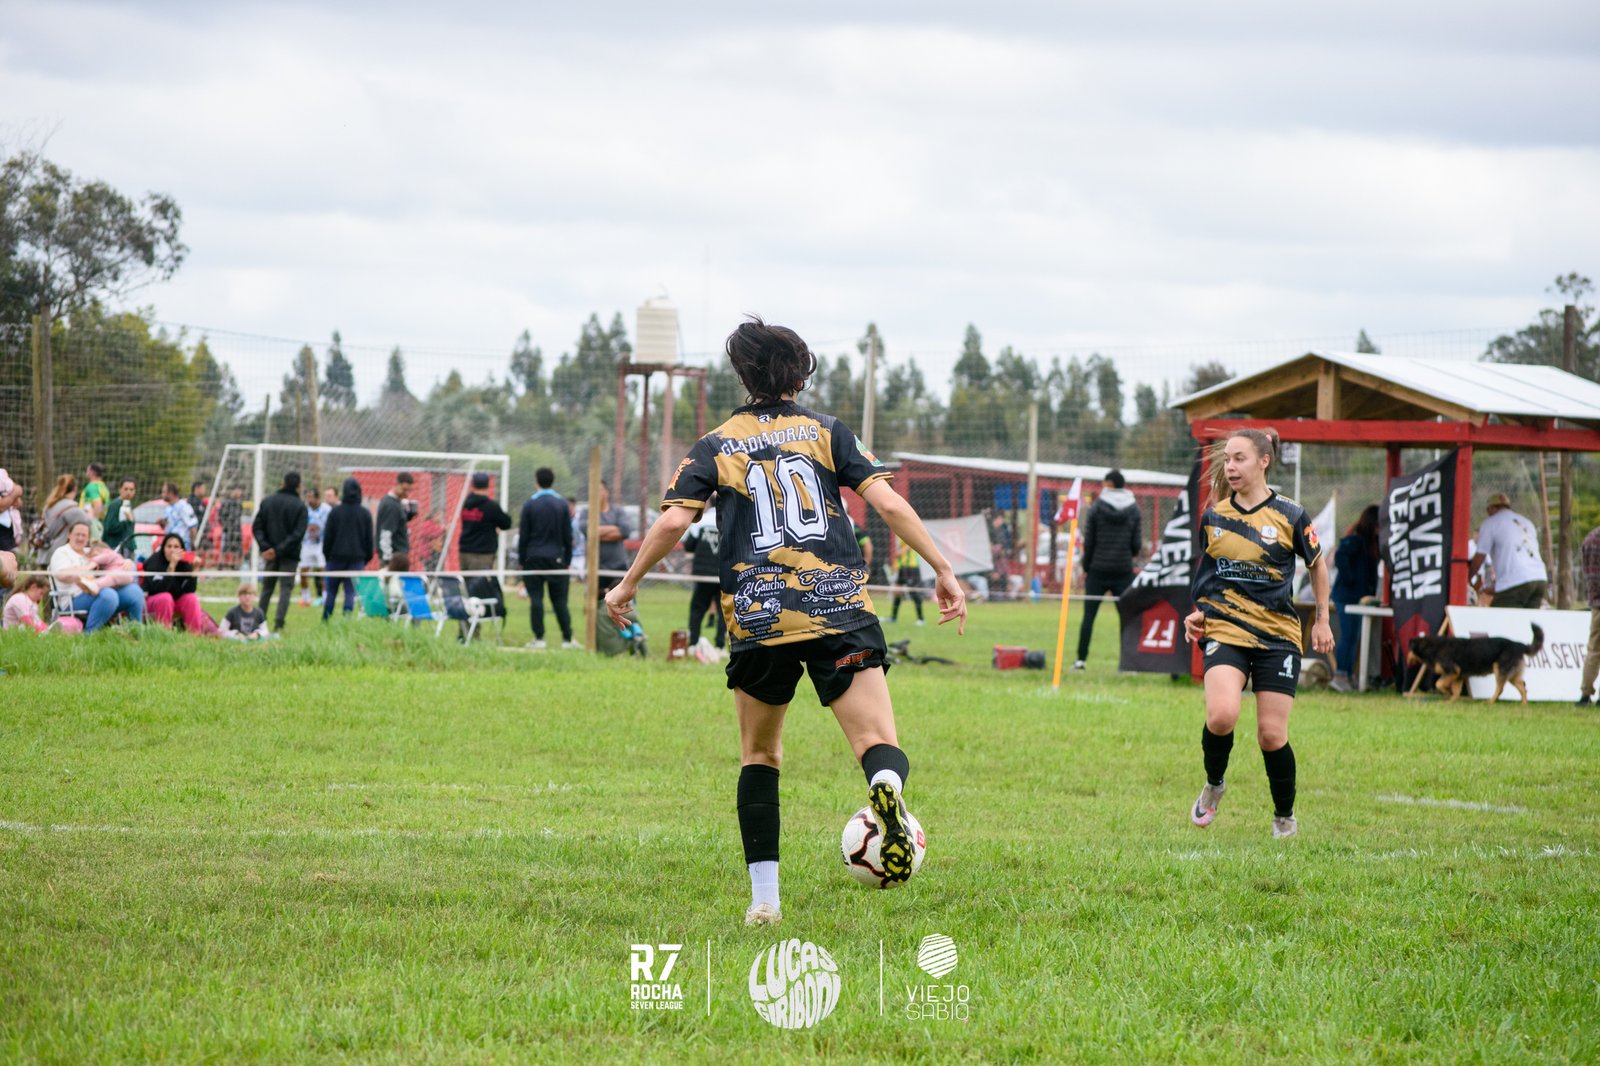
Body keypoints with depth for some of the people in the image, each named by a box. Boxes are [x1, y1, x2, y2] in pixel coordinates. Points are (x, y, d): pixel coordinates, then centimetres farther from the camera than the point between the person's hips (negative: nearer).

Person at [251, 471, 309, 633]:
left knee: (267, 588, 14)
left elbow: (256, 528, -2)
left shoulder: (267, 502, 4)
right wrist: (279, 550, -15)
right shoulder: (300, 506, -7)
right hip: (290, 555, -3)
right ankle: (279, 624, -8)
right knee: (286, 588, 1)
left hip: (269, 554, 3)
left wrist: (265, 547, -9)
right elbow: (298, 534, -16)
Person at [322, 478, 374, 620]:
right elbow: (369, 539, 5)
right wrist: (367, 557, 14)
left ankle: (325, 618, 12)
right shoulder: (365, 514, 0)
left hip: (337, 556, -1)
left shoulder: (335, 512, -5)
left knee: (331, 589, 11)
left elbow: (328, 536, -1)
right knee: (351, 591, 0)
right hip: (357, 559, 1)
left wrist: (326, 554, 10)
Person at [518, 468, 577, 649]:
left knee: (536, 599, -1)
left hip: (534, 558, -2)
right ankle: (567, 638, 3)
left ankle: (539, 638, -5)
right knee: (559, 600, 5)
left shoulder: (529, 504, -2)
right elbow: (568, 536, 5)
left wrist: (521, 560, 7)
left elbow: (523, 536, -1)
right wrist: (567, 559, 13)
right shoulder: (562, 504, 3)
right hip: (556, 558, 2)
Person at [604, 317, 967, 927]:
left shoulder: (716, 447, 12)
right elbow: (889, 504, 4)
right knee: (879, 746, -6)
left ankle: (764, 898, 11)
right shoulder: (827, 432, 13)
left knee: (760, 756, 19)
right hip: (840, 613, -1)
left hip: (757, 619, 1)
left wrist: (628, 585, 14)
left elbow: (672, 522, 0)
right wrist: (943, 571, 10)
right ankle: (887, 785, -44)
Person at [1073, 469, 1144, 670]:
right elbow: (1137, 543, 1)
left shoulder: (1096, 507, -3)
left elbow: (1088, 541, -3)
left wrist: (1086, 567, 7)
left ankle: (1081, 659, 1)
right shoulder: (1134, 509, 2)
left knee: (1089, 615, 3)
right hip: (1123, 570, 1)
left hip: (1098, 570, -1)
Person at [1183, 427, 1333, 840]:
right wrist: (1198, 613, 8)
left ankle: (1285, 816, 20)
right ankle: (1213, 785, 6)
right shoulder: (1213, 516, 5)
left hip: (1278, 633, -1)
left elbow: (1317, 564, 14)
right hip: (1224, 630, 1)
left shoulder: (1290, 516, -2)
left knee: (1272, 734, -5)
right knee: (1221, 716, -24)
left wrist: (1322, 619, 16)